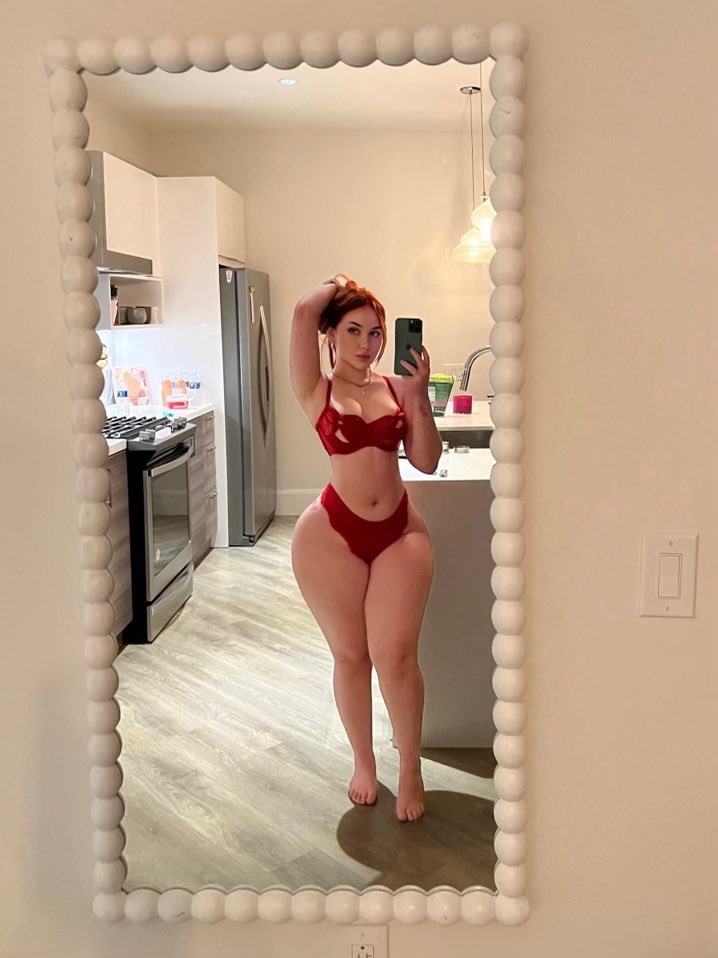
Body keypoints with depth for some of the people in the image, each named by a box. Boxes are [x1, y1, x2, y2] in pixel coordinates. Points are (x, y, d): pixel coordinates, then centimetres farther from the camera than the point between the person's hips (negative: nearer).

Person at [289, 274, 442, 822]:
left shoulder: (397, 389, 7)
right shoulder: (317, 393, 0)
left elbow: (427, 462, 1)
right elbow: (303, 313, -11)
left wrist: (420, 397, -9)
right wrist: (337, 287, 8)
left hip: (400, 534, 2)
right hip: (332, 536, -1)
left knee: (395, 655, -2)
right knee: (351, 655, 10)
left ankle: (412, 769, 18)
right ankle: (364, 764, 30)